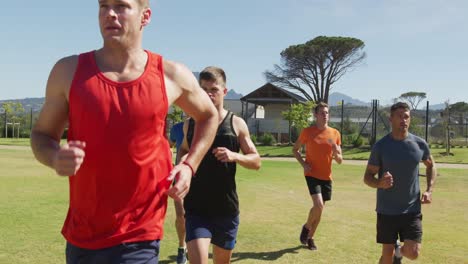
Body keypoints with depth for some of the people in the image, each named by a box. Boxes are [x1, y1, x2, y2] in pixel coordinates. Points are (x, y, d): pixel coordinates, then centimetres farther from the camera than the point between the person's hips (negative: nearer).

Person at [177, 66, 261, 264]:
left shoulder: (236, 124, -1)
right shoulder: (190, 124, 4)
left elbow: (256, 162, 2)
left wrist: (234, 156, -18)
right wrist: (183, 160, -2)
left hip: (226, 207, 1)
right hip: (196, 207, 0)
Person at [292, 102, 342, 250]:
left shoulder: (335, 134, 2)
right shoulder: (307, 132, -5)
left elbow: (340, 161, 7)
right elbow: (295, 150, 7)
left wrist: (336, 152, -16)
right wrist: (303, 163, -10)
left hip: (326, 177, 4)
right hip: (312, 175, -4)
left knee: (320, 208, 11)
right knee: (318, 205, -19)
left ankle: (310, 237, 30)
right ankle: (306, 227, 10)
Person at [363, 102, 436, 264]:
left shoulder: (420, 144, -2)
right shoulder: (381, 146, -9)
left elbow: (430, 166, 17)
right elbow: (367, 177, -4)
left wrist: (429, 190, 3)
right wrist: (379, 183, -27)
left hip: (412, 210, 1)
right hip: (387, 210, -1)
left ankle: (399, 251, 29)